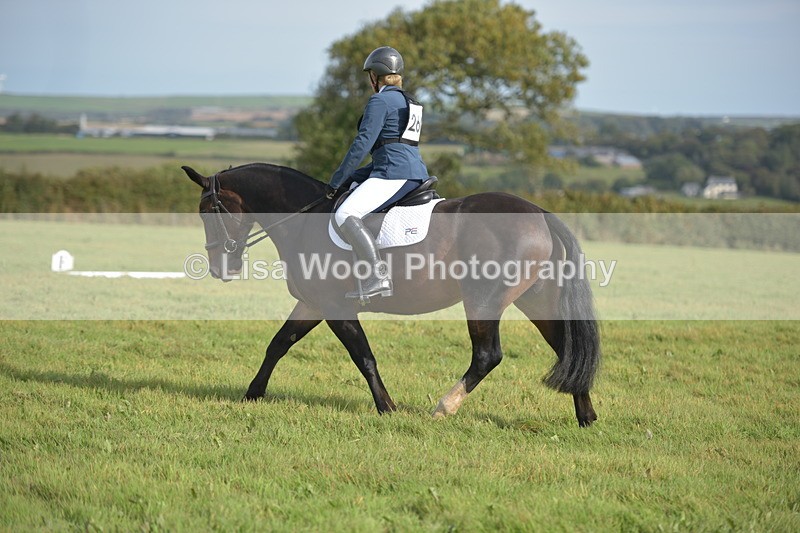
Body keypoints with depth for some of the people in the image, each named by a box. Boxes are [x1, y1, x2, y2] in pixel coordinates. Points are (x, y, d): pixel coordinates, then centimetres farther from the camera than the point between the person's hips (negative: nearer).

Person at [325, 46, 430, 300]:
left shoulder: (380, 101, -6)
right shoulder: (409, 103, 24)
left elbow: (363, 143, -13)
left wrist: (337, 181, -7)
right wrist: (355, 176, 23)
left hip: (395, 174, -11)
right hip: (416, 174, 11)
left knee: (346, 215, -22)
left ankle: (378, 277, -35)